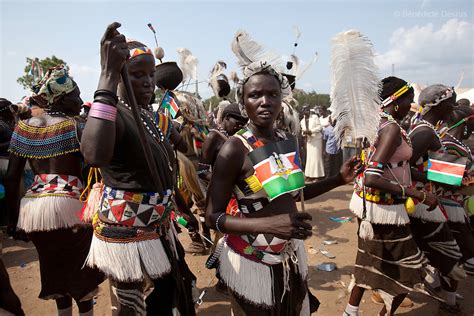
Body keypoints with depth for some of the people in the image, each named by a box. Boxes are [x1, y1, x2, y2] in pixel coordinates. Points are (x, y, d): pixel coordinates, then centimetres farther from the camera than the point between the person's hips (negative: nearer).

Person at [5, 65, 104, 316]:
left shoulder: (23, 127, 8)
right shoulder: (74, 125, -8)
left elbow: (11, 177, 7)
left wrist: (13, 218, 12)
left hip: (32, 209, 5)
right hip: (68, 205, -5)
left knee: (55, 270, 22)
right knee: (80, 272, 13)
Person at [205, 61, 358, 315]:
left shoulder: (289, 142, -1)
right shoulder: (235, 149, -21)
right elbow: (213, 216, -20)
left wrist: (340, 179, 4)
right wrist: (269, 224, -33)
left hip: (291, 256, 7)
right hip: (252, 261, -6)